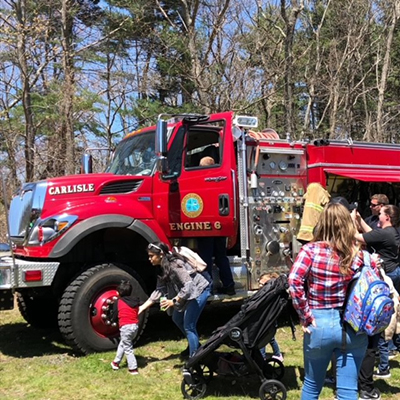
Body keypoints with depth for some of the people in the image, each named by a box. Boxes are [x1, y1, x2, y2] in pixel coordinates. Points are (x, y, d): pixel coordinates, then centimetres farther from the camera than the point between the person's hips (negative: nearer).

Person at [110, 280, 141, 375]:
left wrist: (114, 320, 22)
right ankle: (116, 362, 32)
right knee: (122, 343, 24)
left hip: (125, 327, -6)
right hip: (135, 326, 6)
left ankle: (133, 369, 3)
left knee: (128, 348, 3)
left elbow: (115, 317, 2)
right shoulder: (135, 302, 9)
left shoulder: (118, 302, -3)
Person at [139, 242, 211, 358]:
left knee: (189, 326, -10)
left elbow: (188, 285, -32)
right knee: (177, 318, 20)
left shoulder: (174, 265, -29)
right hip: (188, 292, 10)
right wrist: (143, 307, -1)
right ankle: (196, 346, 36)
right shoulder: (161, 269, 0)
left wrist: (174, 301, -29)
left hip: (199, 290, -10)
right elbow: (159, 290, 1)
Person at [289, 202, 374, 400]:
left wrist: (305, 316, -10)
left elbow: (294, 282, -17)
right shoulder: (360, 255, -1)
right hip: (352, 326, 1)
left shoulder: (311, 250, -7)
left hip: (319, 323, -1)